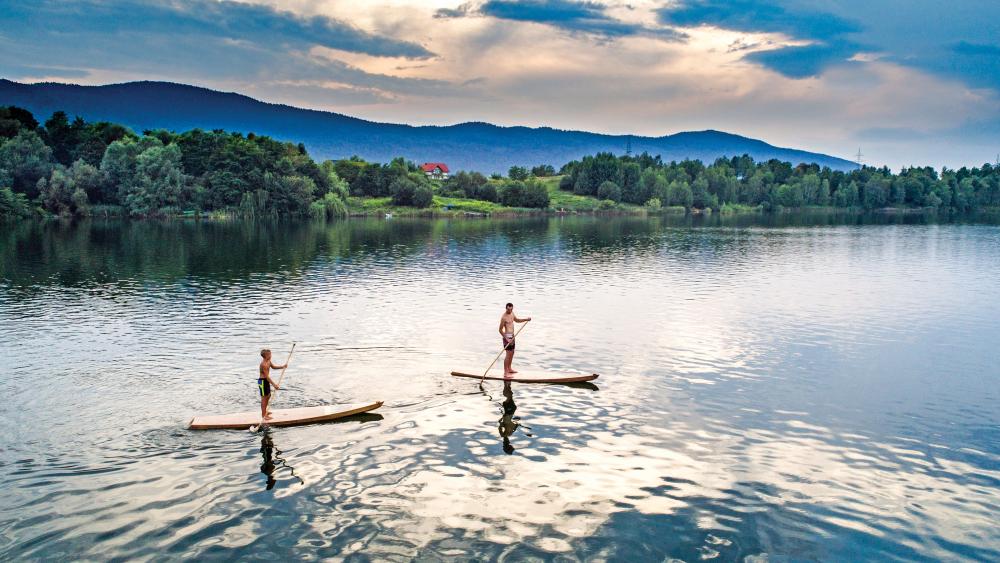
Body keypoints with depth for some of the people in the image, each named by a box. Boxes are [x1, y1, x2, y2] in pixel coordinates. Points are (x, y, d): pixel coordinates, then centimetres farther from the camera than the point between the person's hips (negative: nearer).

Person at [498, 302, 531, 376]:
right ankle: (506, 373, -10)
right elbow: (500, 330, -18)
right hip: (507, 336, -9)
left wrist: (526, 319, 15)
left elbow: (516, 320, 27)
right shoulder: (504, 317, -19)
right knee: (508, 354, -12)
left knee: (512, 353, 19)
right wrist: (506, 339, -23)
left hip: (512, 335, 9)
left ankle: (509, 369, 33)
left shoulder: (512, 313, 7)